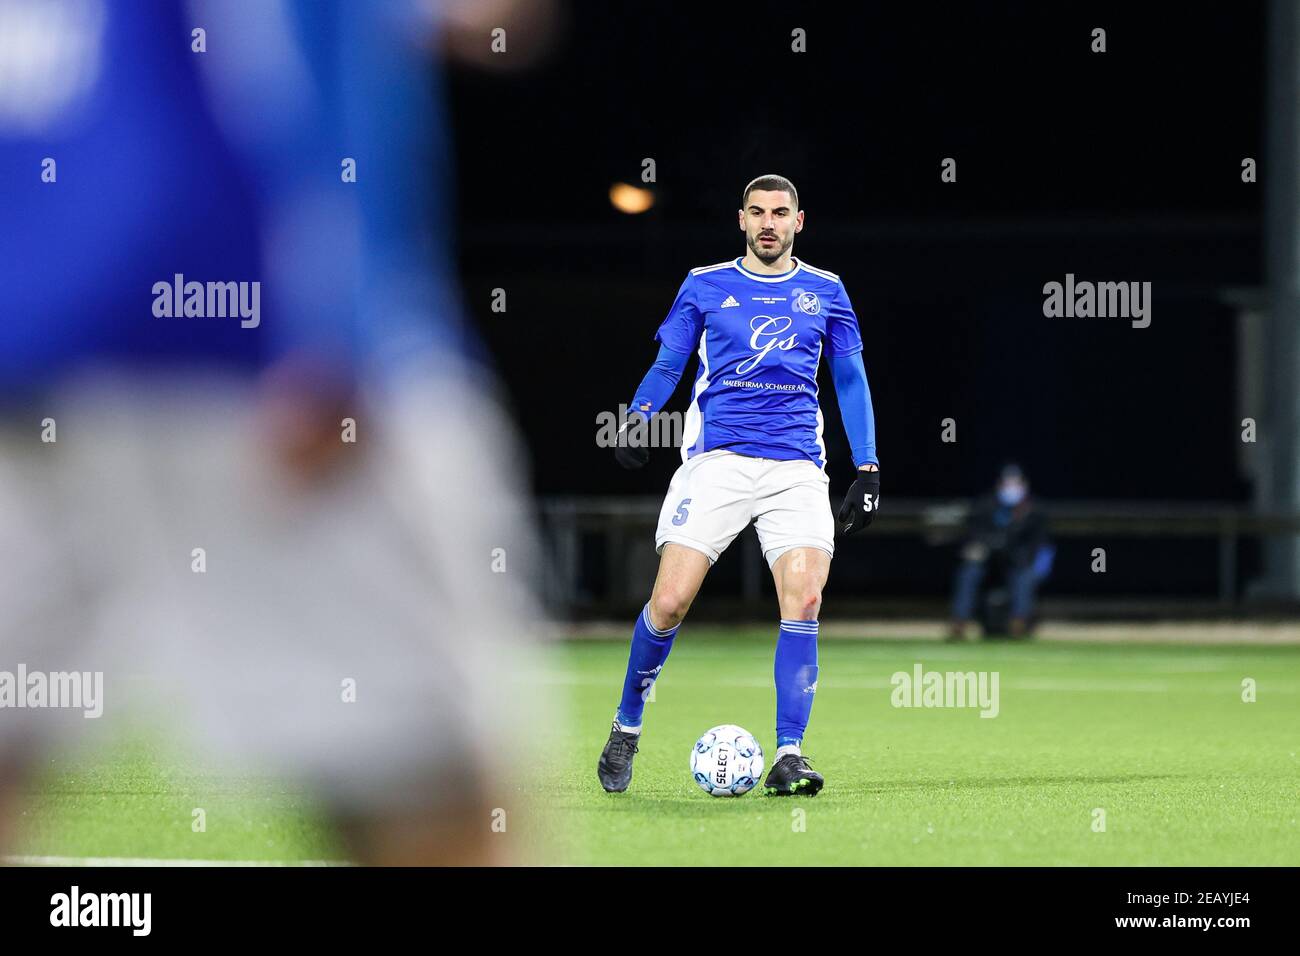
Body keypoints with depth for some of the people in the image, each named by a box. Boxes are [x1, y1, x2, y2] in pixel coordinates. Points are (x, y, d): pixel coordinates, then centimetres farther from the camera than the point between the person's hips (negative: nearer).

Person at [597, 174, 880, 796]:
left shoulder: (825, 292, 13)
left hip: (797, 466, 1)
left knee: (803, 601, -17)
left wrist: (867, 470, 11)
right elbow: (667, 365, 12)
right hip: (716, 459, -1)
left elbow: (850, 378, 18)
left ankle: (789, 757, -14)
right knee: (670, 600, -11)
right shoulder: (705, 286, 11)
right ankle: (626, 727, 11)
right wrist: (635, 419, -8)